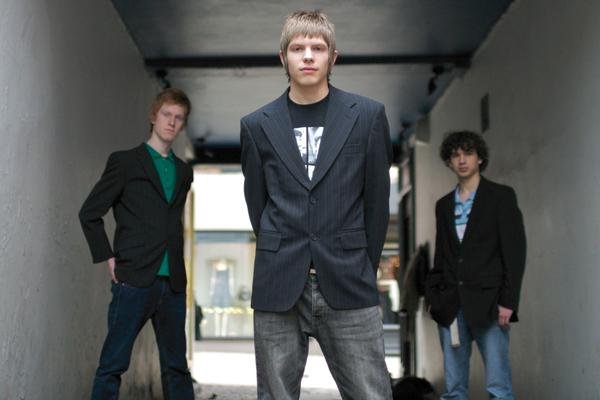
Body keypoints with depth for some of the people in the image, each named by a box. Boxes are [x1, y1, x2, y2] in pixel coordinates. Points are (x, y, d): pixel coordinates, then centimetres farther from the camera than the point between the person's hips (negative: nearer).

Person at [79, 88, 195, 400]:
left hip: (173, 283, 5)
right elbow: (89, 213, 2)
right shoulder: (125, 162, 2)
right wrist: (108, 259, -5)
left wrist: (176, 261, 11)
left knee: (177, 367, 8)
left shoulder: (184, 171, 17)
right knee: (113, 364, -2)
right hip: (134, 280, -5)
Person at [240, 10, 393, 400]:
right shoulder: (257, 125, 6)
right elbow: (256, 202, 11)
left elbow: (377, 200, 6)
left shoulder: (367, 116, 3)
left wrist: (363, 269, 7)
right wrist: (279, 263, 10)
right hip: (278, 286, 1)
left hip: (346, 286, -1)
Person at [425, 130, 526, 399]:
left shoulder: (501, 196, 3)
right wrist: (434, 295, 7)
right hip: (450, 306, 4)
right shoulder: (444, 205, 17)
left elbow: (515, 252, -3)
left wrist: (508, 301, -11)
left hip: (487, 304, -4)